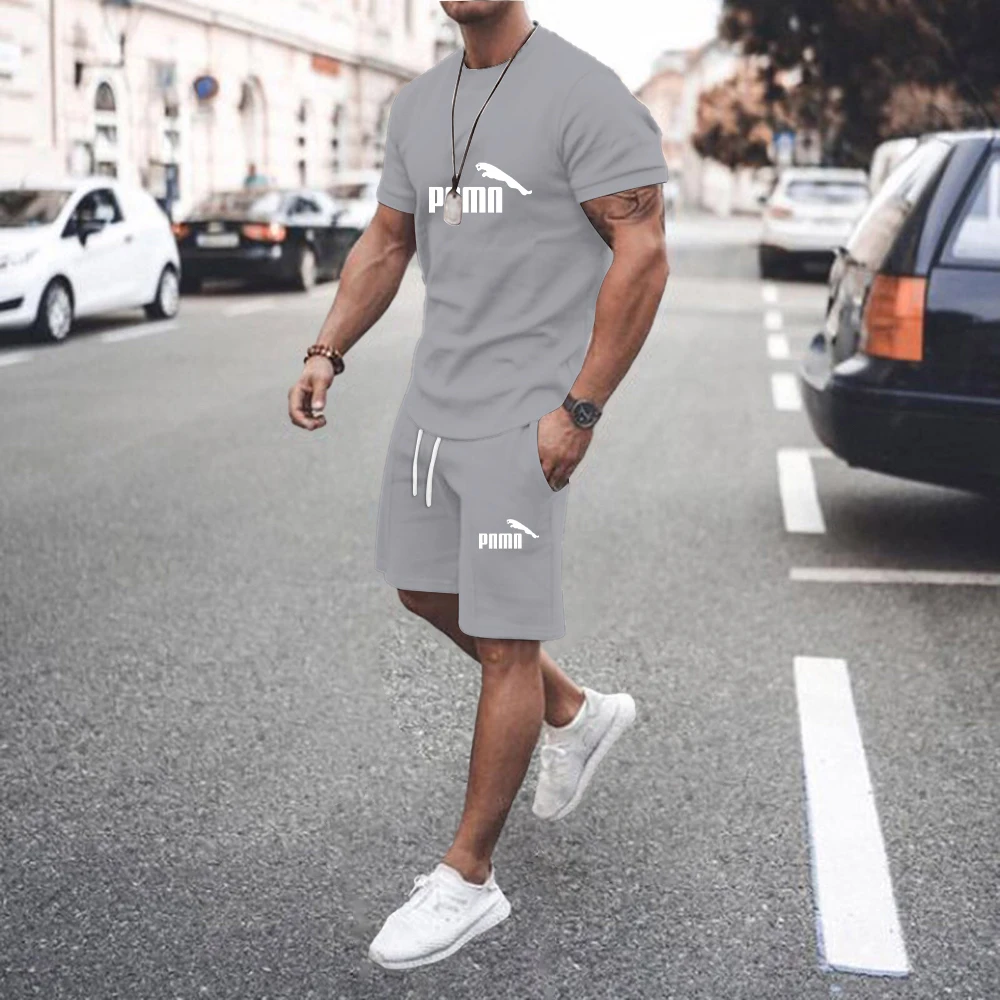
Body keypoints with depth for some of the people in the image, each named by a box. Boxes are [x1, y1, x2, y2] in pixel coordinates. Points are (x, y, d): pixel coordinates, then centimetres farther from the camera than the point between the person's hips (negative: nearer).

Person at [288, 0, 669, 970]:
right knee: (427, 588, 20)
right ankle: (577, 713, 41)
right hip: (433, 397, 8)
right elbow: (386, 242, 18)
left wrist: (580, 409, -19)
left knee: (503, 641, -2)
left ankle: (468, 879, 11)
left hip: (522, 415, -8)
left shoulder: (582, 93, -12)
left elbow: (643, 254, -15)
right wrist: (326, 353, 4)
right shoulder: (419, 104, 11)